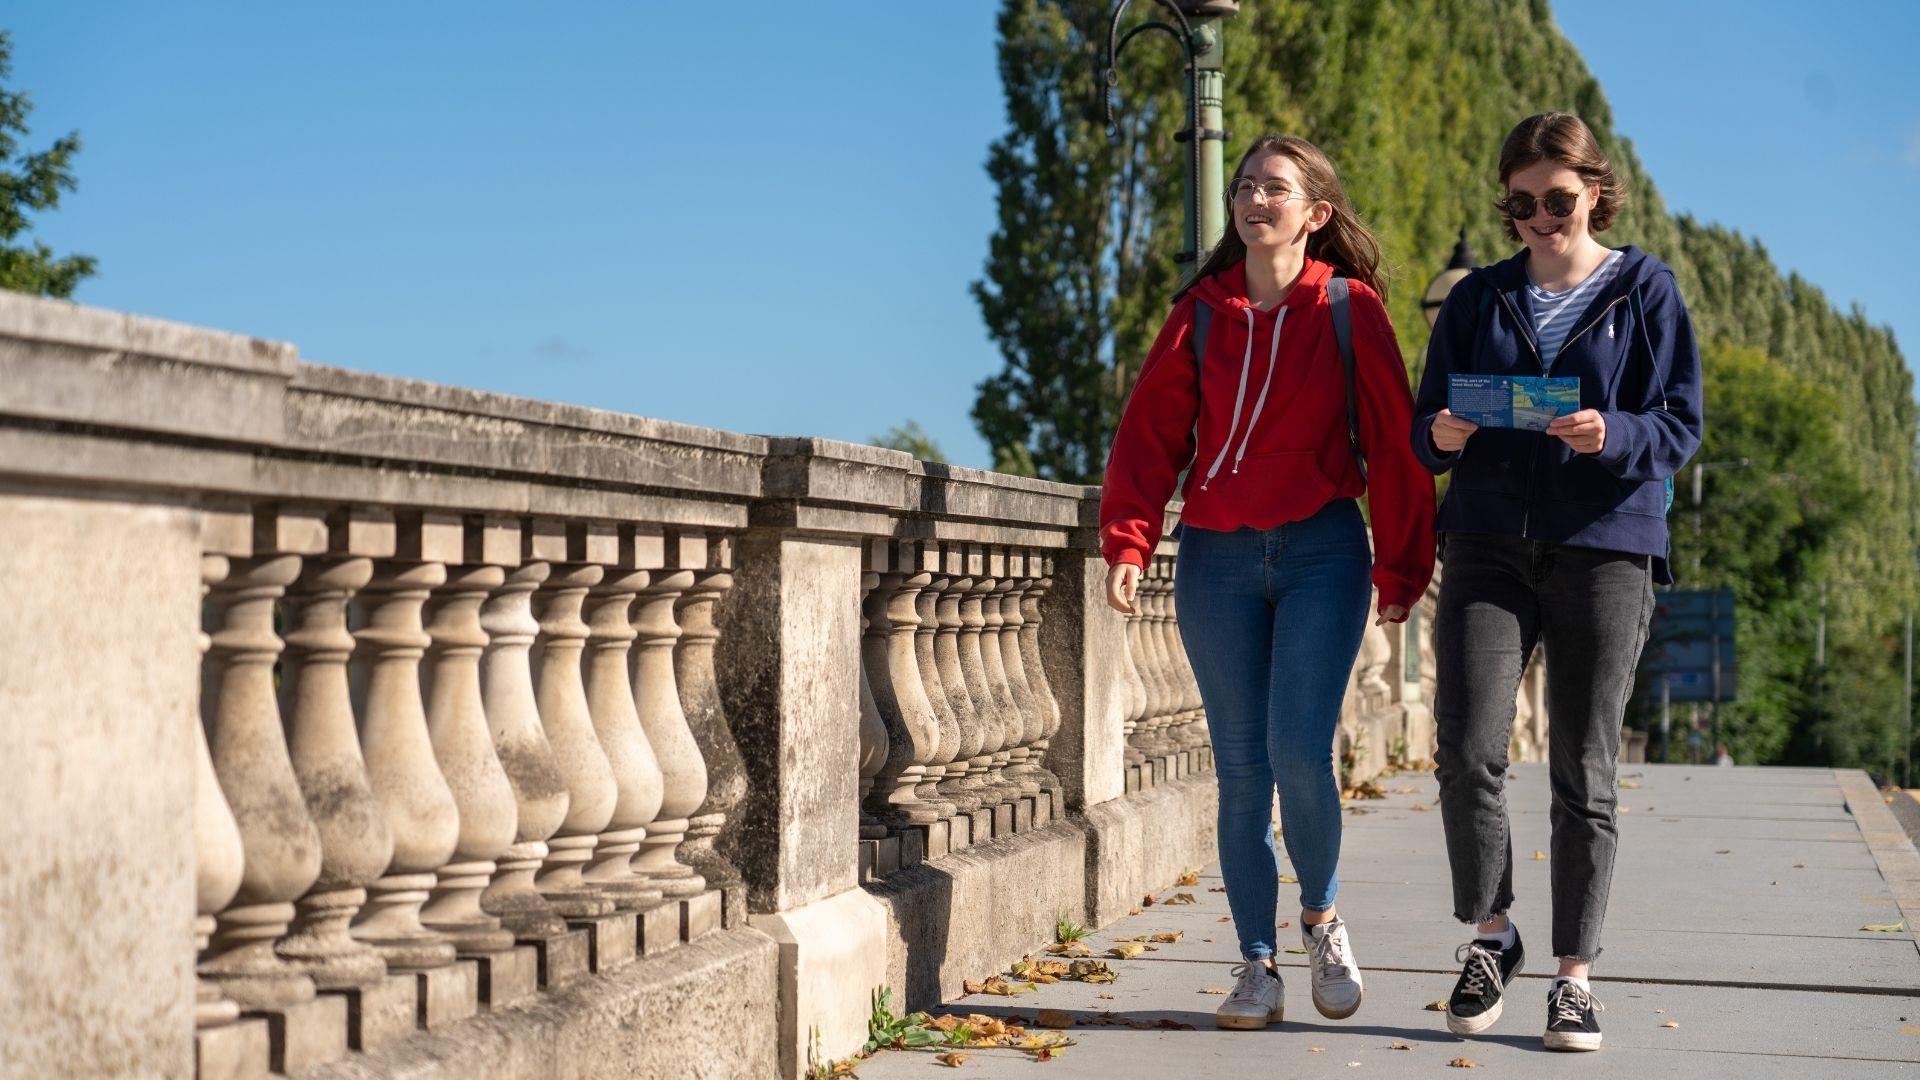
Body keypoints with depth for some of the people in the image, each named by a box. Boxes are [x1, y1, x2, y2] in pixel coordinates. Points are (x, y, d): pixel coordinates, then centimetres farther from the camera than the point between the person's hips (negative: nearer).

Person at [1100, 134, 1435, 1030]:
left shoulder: (1349, 310, 0)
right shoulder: (1203, 312, 8)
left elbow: (1393, 442, 2)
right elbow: (1150, 432, 5)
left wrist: (1401, 567, 0)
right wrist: (1127, 540, -7)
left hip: (1321, 552, -3)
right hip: (1216, 556, 3)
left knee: (1299, 752, -14)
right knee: (1241, 766, 3)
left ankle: (1322, 920, 13)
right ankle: (1257, 965, 10)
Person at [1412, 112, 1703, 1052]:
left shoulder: (1644, 291, 4)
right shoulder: (1478, 299, 12)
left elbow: (1681, 426, -1)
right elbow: (1425, 430, 12)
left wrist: (1612, 435, -22)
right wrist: (1443, 436, -11)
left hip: (1606, 550, -2)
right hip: (1489, 546, 2)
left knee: (1584, 772, 0)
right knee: (1466, 752, -11)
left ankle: (1574, 976, 10)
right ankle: (1489, 935, 12)